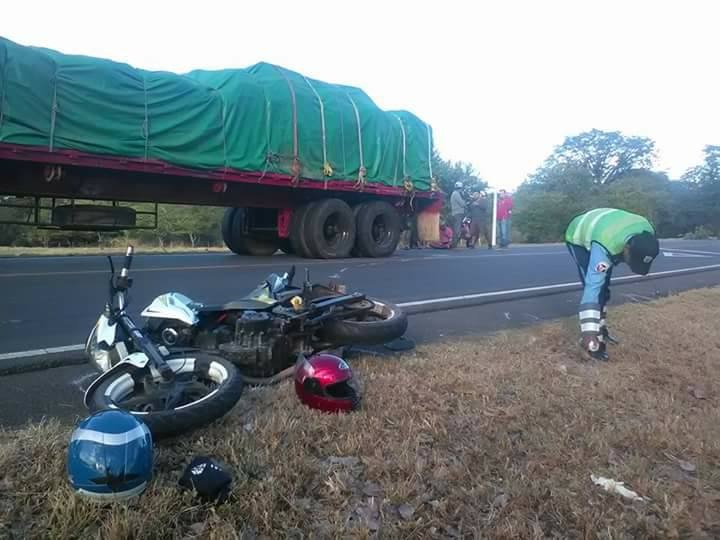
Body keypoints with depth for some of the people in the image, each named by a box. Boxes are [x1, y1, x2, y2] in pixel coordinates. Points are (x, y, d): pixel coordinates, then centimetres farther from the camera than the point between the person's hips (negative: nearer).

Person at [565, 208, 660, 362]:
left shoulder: (647, 232, -25)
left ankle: (600, 328, 29)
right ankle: (595, 338, -11)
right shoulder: (605, 246, -45)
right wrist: (588, 332, -49)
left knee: (603, 286, 12)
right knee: (596, 286, -18)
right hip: (578, 238, -7)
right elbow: (592, 288, -47)